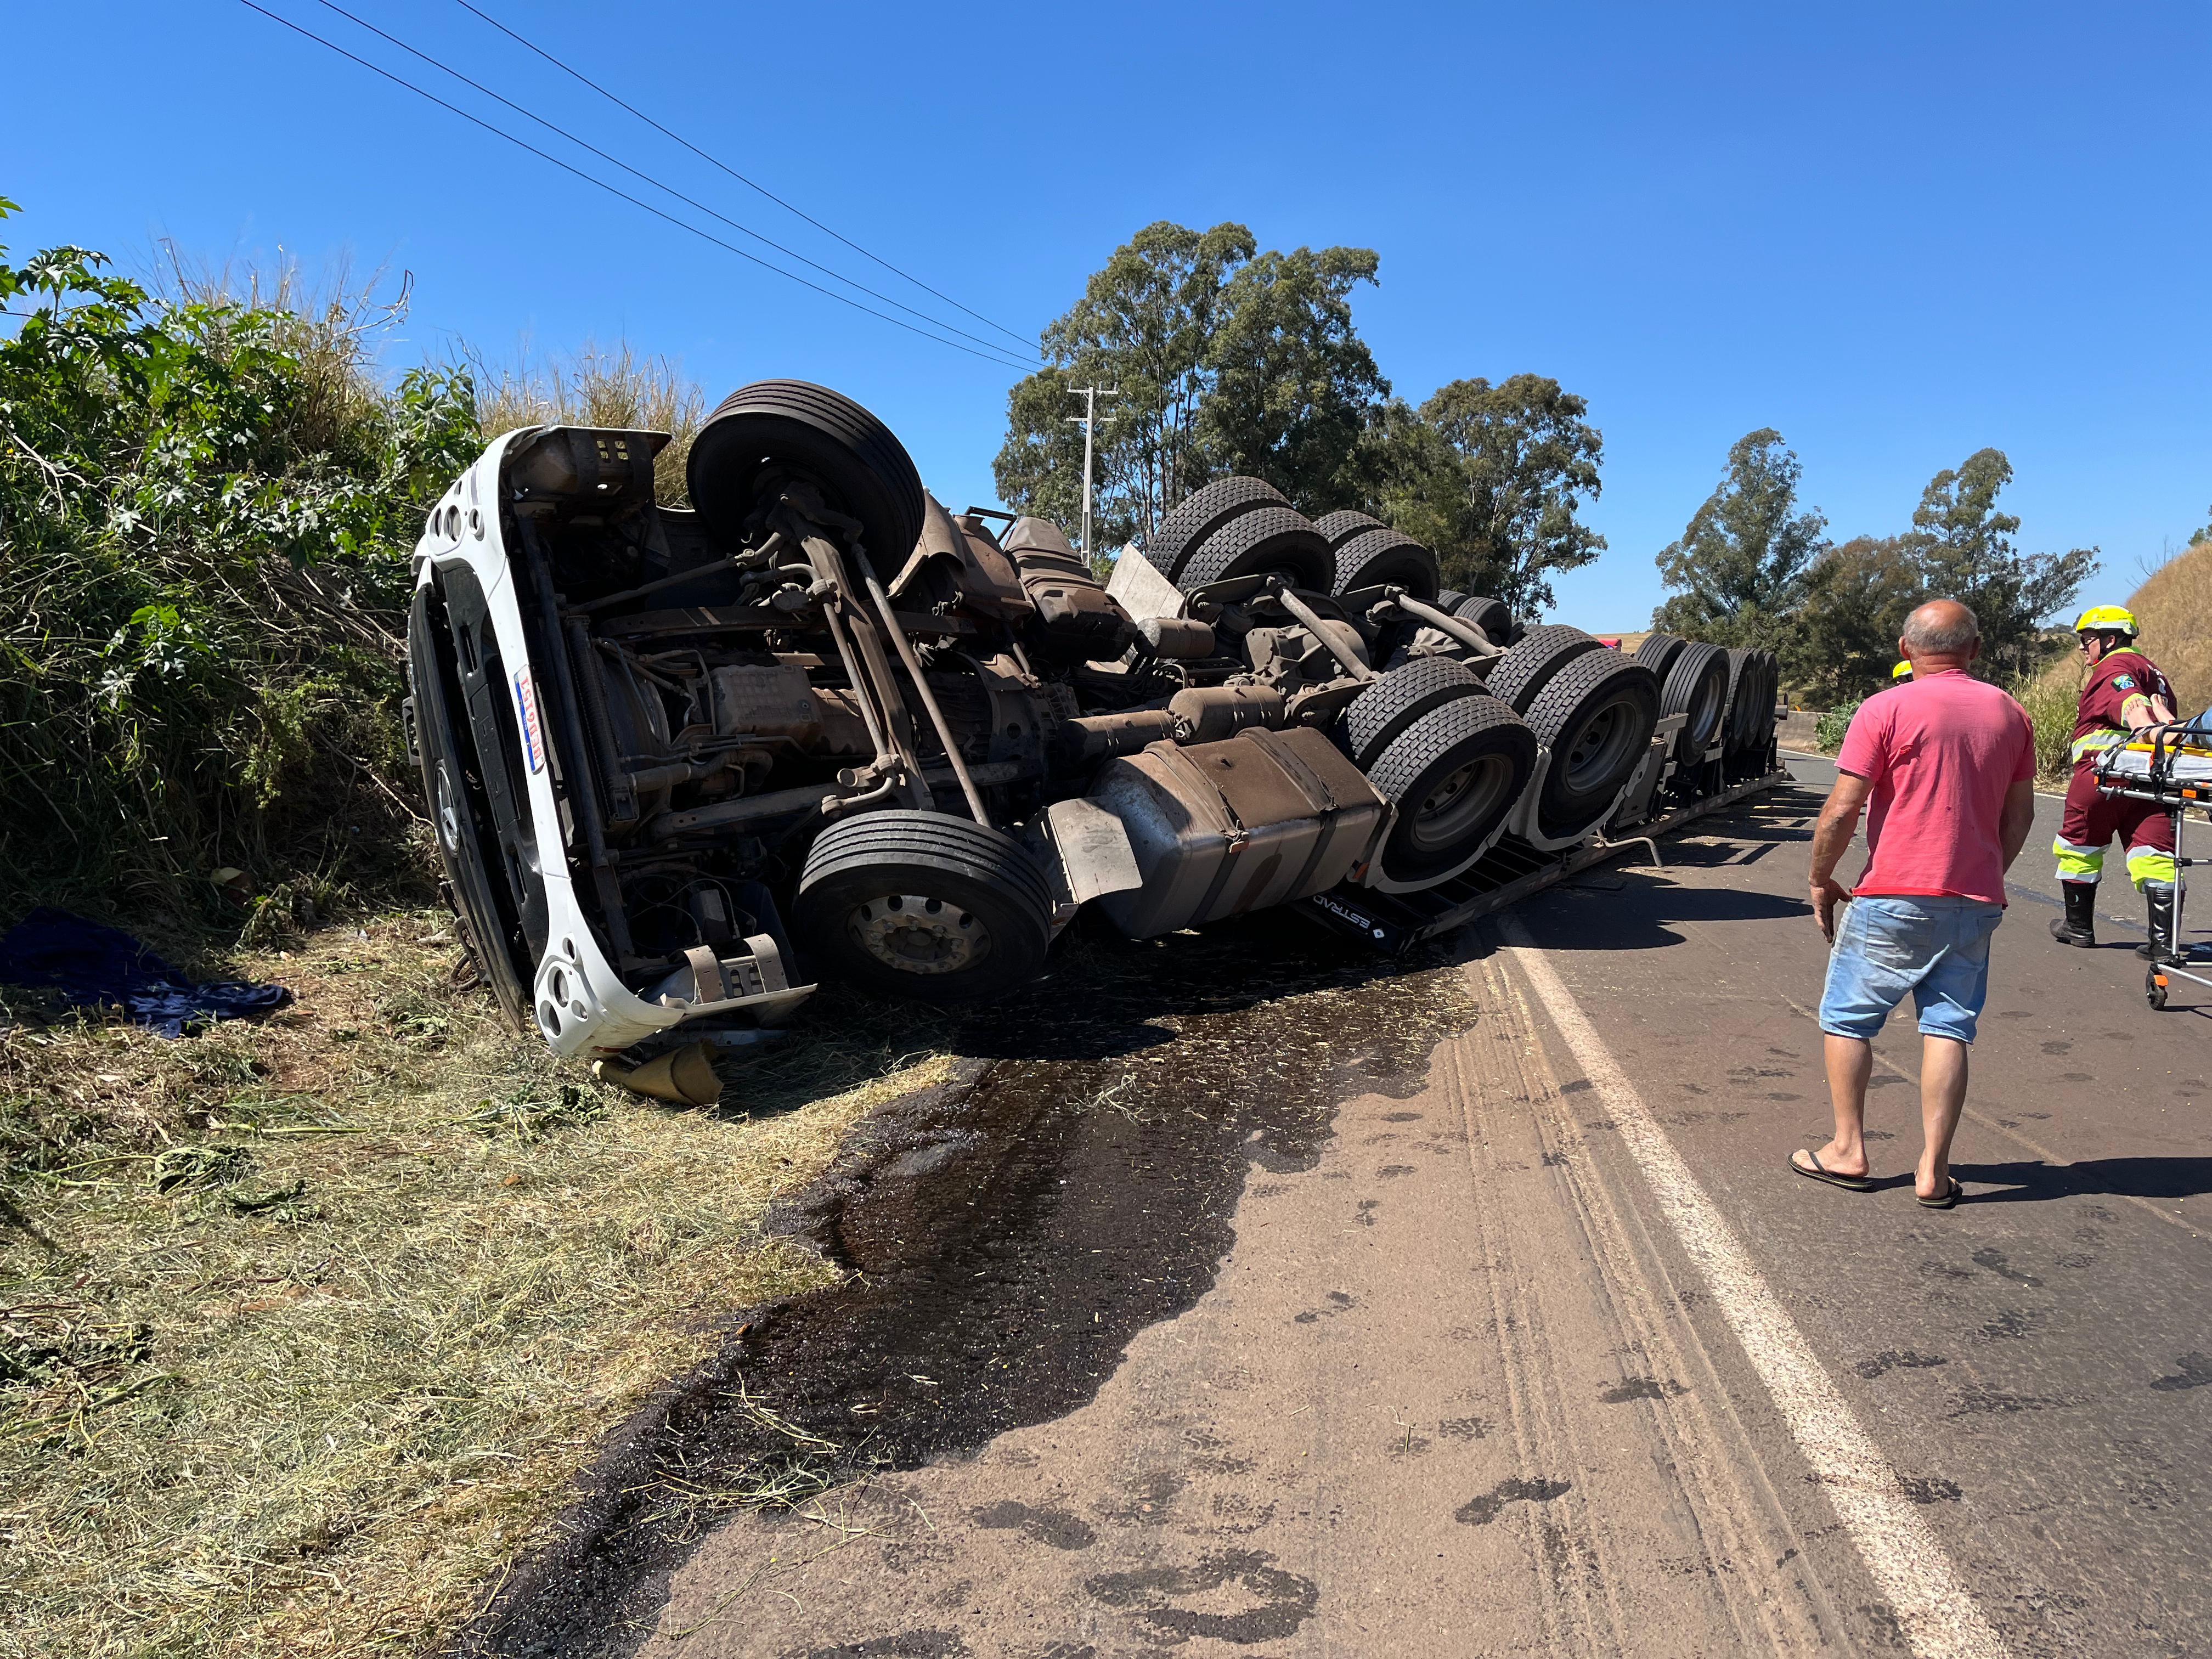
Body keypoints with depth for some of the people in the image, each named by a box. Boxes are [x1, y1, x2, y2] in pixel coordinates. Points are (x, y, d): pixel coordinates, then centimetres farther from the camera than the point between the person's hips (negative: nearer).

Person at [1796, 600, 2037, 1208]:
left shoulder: (1886, 710, -9)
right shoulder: (2010, 714, 8)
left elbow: (1842, 811, -12)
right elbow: (2019, 813, 14)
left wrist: (1821, 881, 0)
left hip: (1894, 899, -5)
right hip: (1976, 902, 5)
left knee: (1847, 1018, 10)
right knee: (1949, 1029, 7)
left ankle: (1849, 1151, 14)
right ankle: (1934, 1170, 7)